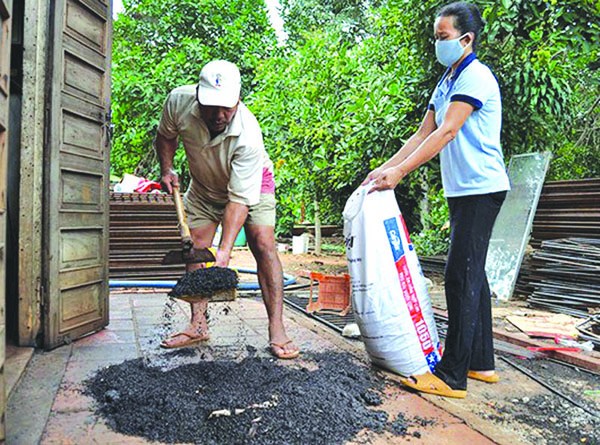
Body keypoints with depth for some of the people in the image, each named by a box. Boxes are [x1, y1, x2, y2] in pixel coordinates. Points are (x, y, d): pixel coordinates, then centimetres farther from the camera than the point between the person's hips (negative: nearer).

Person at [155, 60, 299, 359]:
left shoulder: (248, 136, -39)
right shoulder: (179, 101, -26)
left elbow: (239, 199, -39)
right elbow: (165, 136, -1)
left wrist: (224, 250, -45)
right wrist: (166, 170, -13)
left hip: (251, 183, -4)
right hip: (203, 186, 4)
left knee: (263, 243, -19)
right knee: (196, 249, -3)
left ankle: (277, 330, -15)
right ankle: (198, 325, 8)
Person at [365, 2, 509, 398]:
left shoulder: (476, 76, -10)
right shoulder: (447, 82, 19)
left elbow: (446, 133, -21)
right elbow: (423, 134, 15)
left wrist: (400, 172, -25)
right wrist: (385, 168, 6)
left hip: (481, 188, -10)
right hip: (462, 190, 10)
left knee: (461, 276, -11)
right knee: (472, 274, 12)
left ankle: (452, 376, -5)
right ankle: (482, 362, 23)